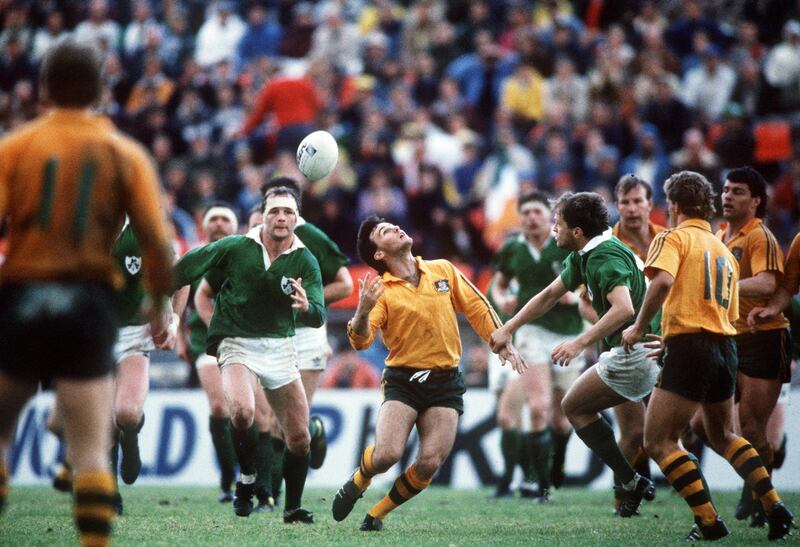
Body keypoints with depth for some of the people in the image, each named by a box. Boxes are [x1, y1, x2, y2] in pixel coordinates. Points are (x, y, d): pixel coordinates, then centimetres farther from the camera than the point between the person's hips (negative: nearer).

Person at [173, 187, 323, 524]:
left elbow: (318, 318, -15)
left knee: (299, 437, 3)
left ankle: (293, 508, 22)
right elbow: (185, 268, 0)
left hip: (279, 347, 3)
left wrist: (307, 306, -37)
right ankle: (247, 481, -7)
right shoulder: (236, 248, -10)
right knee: (242, 411, -31)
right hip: (237, 342, -3)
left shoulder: (305, 262, -6)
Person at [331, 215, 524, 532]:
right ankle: (358, 482, 15)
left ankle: (377, 514, 11)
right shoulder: (381, 291, -4)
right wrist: (363, 311, -35)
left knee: (429, 464, -11)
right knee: (387, 454, -21)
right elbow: (361, 341, -16)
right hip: (402, 382, -3)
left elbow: (477, 309, 15)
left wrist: (503, 344, 7)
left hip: (446, 383, 3)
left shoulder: (443, 270, 7)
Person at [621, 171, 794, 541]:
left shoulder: (673, 238, -2)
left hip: (690, 347, -8)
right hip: (725, 347, 8)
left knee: (658, 442, -3)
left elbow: (663, 280, -23)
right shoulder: (725, 252, 20)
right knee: (723, 437, 25)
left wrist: (639, 327, -15)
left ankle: (709, 521, -10)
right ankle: (774, 507, 13)